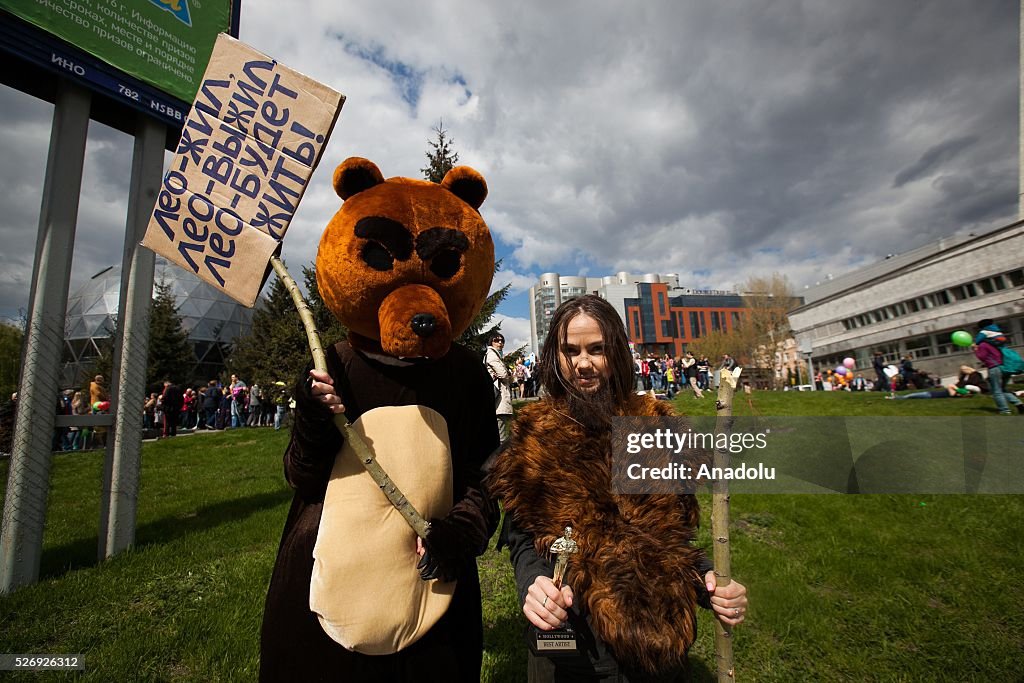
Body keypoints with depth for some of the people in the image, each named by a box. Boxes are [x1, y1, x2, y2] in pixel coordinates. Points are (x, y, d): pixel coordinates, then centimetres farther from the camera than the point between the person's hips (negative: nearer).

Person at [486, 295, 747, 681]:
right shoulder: (535, 437, -10)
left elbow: (675, 530, 4)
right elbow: (520, 536, -6)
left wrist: (707, 579, -13)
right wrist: (532, 584, -25)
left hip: (660, 637, 2)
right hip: (570, 643, -1)